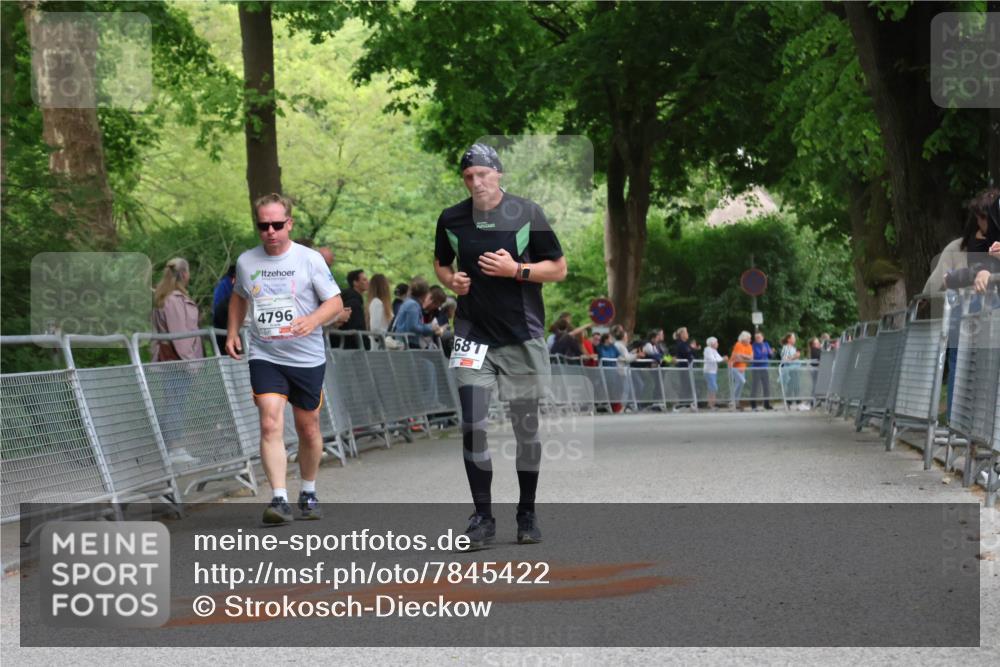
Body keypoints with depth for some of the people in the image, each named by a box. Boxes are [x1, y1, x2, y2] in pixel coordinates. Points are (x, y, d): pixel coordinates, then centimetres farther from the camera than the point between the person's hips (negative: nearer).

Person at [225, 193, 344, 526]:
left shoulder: (310, 259, -5)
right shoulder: (246, 261, 4)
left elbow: (335, 301, -2)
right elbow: (239, 297, 23)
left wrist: (312, 320, -21)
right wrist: (232, 333, 12)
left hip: (308, 358, -1)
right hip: (264, 358, 1)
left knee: (308, 428, 9)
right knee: (270, 424, -16)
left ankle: (309, 493, 31)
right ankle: (279, 500, -20)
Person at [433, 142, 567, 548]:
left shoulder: (527, 214, -4)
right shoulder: (452, 220, 4)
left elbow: (558, 269, -1)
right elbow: (441, 264, 21)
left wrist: (516, 269, -15)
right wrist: (451, 281, -2)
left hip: (523, 337, -1)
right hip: (473, 335, 2)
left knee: (526, 429, 6)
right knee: (472, 427, -8)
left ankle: (527, 514, 20)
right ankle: (482, 517, 0)